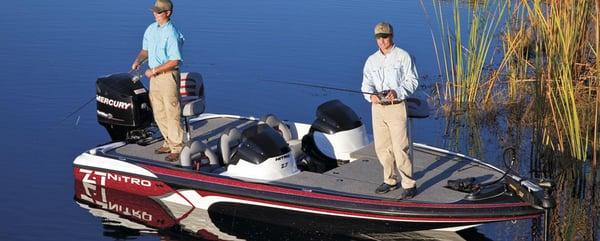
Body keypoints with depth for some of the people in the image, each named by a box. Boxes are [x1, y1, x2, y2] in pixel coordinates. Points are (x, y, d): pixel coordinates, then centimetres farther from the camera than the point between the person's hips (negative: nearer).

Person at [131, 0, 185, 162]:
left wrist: (154, 70, -18)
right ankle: (169, 143, 24)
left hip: (168, 75, -8)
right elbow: (146, 50, 20)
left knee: (172, 113, -4)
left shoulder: (171, 33, -17)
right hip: (154, 76, 8)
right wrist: (138, 60, 0)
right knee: (159, 113, 13)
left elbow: (175, 61, -20)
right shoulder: (151, 29, 8)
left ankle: (177, 148, 2)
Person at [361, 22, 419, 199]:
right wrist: (371, 95, -17)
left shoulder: (403, 56, -2)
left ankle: (409, 184, -1)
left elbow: (412, 81, -6)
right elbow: (366, 84, 5)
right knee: (382, 147, 11)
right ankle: (390, 181, 26)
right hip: (377, 107, 5)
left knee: (400, 148, -9)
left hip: (396, 107, -5)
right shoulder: (371, 60, 12)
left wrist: (397, 92, -23)